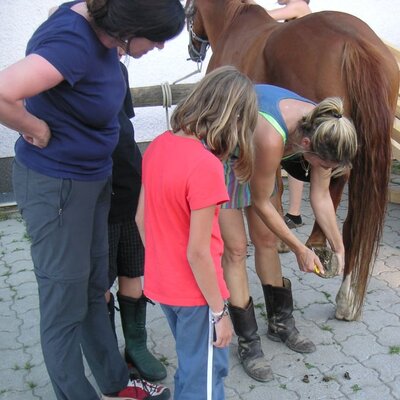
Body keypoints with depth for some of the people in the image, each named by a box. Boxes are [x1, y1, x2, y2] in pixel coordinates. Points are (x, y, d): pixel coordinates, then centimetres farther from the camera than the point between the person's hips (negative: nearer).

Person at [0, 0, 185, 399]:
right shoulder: (73, 44, -28)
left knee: (94, 290, 21)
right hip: (56, 186, -9)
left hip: (91, 177, 9)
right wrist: (37, 129, -20)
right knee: (65, 303, 6)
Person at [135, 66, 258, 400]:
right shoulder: (206, 166, -27)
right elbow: (198, 253, -24)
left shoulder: (158, 146, -4)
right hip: (194, 291, -7)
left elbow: (142, 217, 5)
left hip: (159, 283, 7)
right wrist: (220, 312, -13)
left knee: (190, 364, 29)